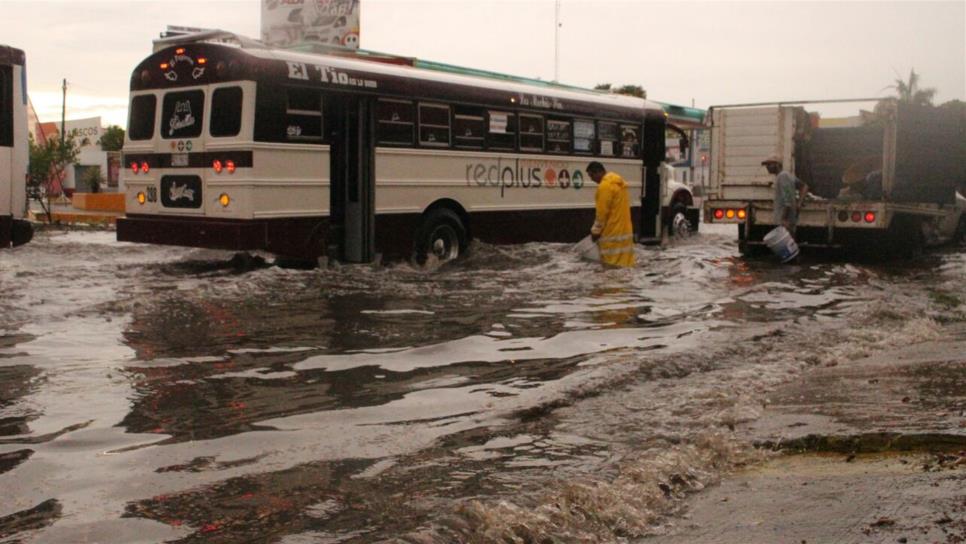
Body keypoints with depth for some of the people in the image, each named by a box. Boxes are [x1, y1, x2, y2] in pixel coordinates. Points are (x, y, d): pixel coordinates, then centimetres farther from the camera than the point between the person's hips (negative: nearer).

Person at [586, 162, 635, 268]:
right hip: (623, 229, 10)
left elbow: (602, 212, -17)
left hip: (612, 232, -10)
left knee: (612, 265, -5)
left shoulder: (605, 185, -17)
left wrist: (595, 231, -8)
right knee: (622, 263, 9)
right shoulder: (618, 181, 14)